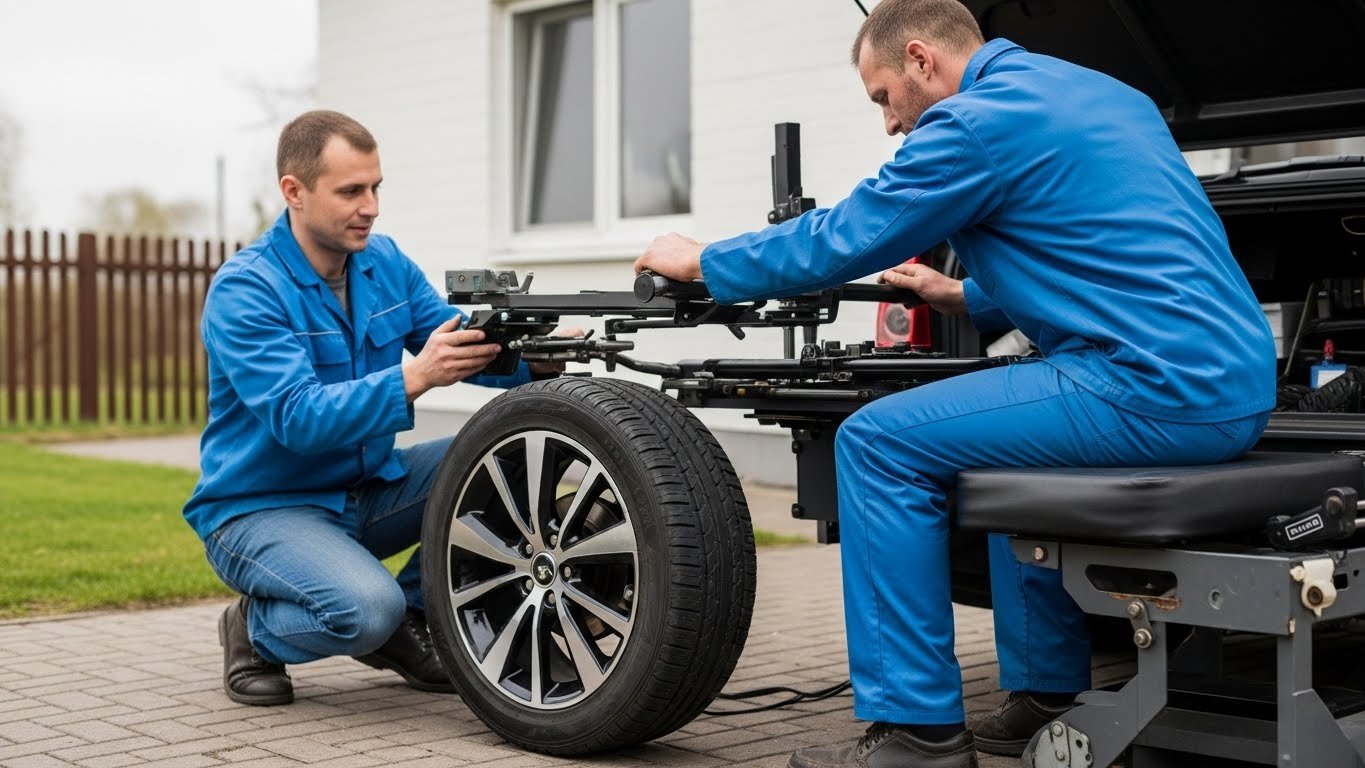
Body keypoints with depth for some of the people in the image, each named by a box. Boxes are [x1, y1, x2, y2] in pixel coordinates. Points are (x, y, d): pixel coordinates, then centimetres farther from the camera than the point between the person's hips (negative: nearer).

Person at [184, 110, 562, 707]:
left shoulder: (386, 262, 2)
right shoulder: (243, 290, -19)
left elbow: (463, 350, 0)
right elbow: (297, 418, -29)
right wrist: (413, 378, -41)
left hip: (367, 490, 7)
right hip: (260, 508, -7)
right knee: (368, 609, -33)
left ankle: (413, 618, 5)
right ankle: (254, 631, 1)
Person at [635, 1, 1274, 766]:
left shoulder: (977, 121, -7)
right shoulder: (1095, 94, 21)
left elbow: (840, 241, -3)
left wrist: (701, 262, 12)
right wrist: (964, 298, 37)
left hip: (1160, 389, -10)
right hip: (1235, 385, 10)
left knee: (878, 443, -3)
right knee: (1002, 433, 31)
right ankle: (1050, 697, 30)